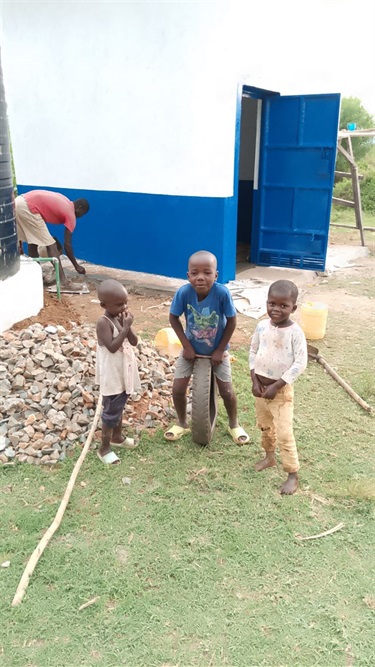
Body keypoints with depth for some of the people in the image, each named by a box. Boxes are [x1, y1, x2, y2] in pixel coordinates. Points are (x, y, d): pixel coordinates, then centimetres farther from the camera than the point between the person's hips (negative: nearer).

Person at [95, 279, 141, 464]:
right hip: (112, 375, -8)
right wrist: (125, 327, -26)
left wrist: (127, 327, -16)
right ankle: (104, 448, 16)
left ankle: (117, 436, 42)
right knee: (111, 411, 2)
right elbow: (112, 347, -28)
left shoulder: (122, 317, 2)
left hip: (124, 372, 8)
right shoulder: (104, 322, -21)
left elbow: (134, 342, 0)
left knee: (119, 407, 23)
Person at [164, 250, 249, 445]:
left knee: (226, 391, 3)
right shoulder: (184, 292, -27)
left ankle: (234, 425, 32)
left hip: (217, 350, -1)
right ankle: (182, 423, 28)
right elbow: (173, 318, -11)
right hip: (191, 348, 1)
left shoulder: (222, 292, -31)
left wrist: (220, 350, -13)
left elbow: (231, 321, -17)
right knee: (178, 389, 0)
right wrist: (186, 346, -11)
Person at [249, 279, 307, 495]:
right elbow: (253, 353, 4)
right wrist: (255, 381, -5)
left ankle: (293, 475, 12)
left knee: (284, 434, -3)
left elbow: (300, 363, -19)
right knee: (265, 426, 23)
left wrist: (276, 386, -20)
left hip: (282, 389, -5)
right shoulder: (262, 326, -5)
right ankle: (269, 456, 46)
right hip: (261, 386, 5)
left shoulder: (295, 332, -19)